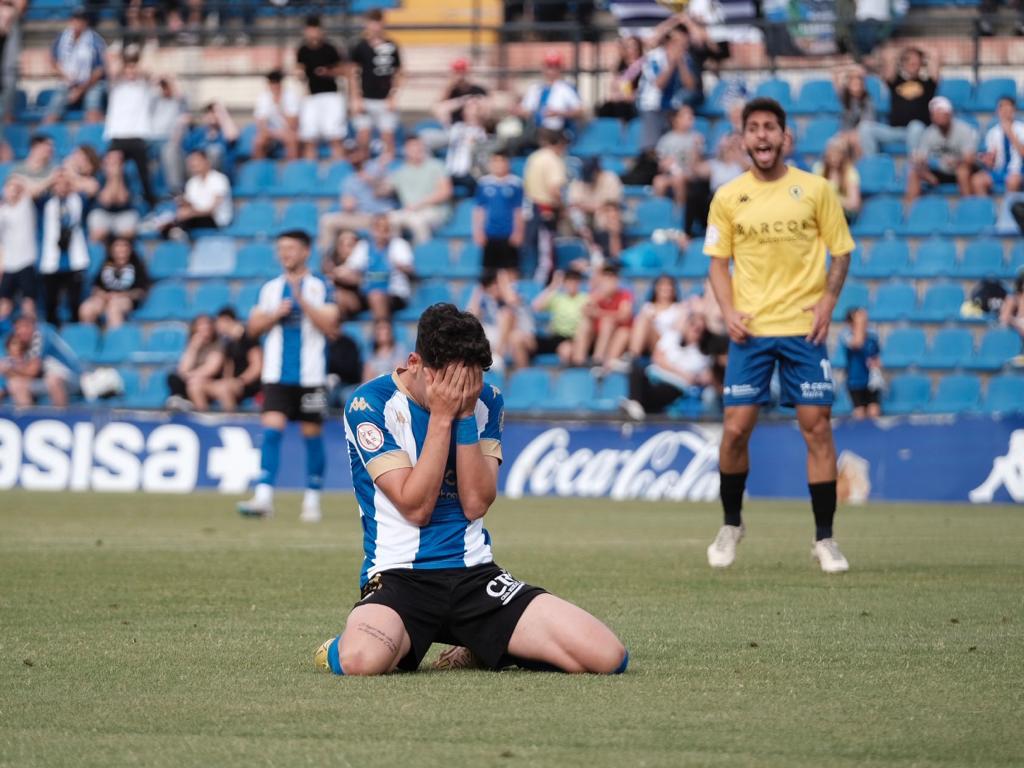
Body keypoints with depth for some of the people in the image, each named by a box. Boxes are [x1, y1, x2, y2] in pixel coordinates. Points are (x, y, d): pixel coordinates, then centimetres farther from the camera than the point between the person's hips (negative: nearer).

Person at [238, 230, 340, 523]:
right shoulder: (270, 288, 12)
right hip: (277, 375, 2)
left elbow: (329, 326, -10)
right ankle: (263, 497, -16)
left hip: (310, 376, -2)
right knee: (271, 430, -10)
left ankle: (312, 500, 15)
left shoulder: (320, 288, 0)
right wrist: (276, 314, -7)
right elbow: (254, 327, 12)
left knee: (312, 434, 5)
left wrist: (301, 299, -17)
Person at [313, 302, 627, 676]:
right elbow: (415, 507, -14)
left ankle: (483, 652, 13)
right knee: (361, 659, -41)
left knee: (608, 656, -13)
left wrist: (465, 416, -11)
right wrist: (441, 417, -16)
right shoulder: (371, 404, -7)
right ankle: (337, 650, 1)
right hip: (400, 575, -4)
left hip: (475, 575, 4)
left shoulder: (485, 402, 7)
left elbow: (476, 503, -4)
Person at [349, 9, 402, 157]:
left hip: (385, 100, 1)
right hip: (365, 99, -1)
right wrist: (356, 99, -5)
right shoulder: (360, 47, -1)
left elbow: (397, 74, 9)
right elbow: (353, 74, 2)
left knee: (388, 137, 0)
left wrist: (393, 97, -1)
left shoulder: (391, 47, 3)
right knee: (363, 138, -2)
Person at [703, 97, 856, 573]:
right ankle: (731, 525, 19)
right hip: (750, 329, 1)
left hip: (804, 329, -1)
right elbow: (718, 261, 10)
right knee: (736, 429, -3)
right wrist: (728, 310, -5)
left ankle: (825, 538, 5)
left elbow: (841, 251, 7)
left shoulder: (815, 190, 2)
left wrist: (828, 299, -8)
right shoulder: (728, 198, 5)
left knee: (817, 427, -4)